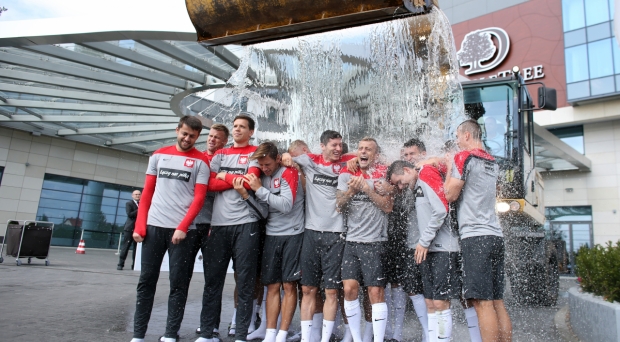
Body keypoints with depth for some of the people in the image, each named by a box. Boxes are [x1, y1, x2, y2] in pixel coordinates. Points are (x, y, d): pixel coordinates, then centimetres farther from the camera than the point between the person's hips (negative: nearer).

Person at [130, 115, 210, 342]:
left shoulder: (200, 161, 2)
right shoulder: (159, 155, 12)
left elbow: (199, 197, -4)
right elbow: (147, 192, 11)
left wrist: (182, 227, -13)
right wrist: (139, 225, 2)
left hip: (183, 230, -3)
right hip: (153, 226, 3)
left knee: (178, 283, 2)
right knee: (146, 280, 6)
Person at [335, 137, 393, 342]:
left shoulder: (383, 173, 2)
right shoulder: (346, 174, 9)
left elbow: (388, 206, -6)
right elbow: (340, 206, 1)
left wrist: (367, 188, -15)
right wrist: (351, 190, -17)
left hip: (375, 241, -3)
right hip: (352, 240, 3)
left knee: (375, 292, -3)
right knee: (349, 290, -1)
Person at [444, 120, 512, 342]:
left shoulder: (464, 157, -6)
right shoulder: (493, 163, 17)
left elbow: (450, 195, -7)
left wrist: (449, 169, 8)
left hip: (475, 236, -8)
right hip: (495, 235, 8)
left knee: (483, 303, -7)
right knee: (497, 302, 11)